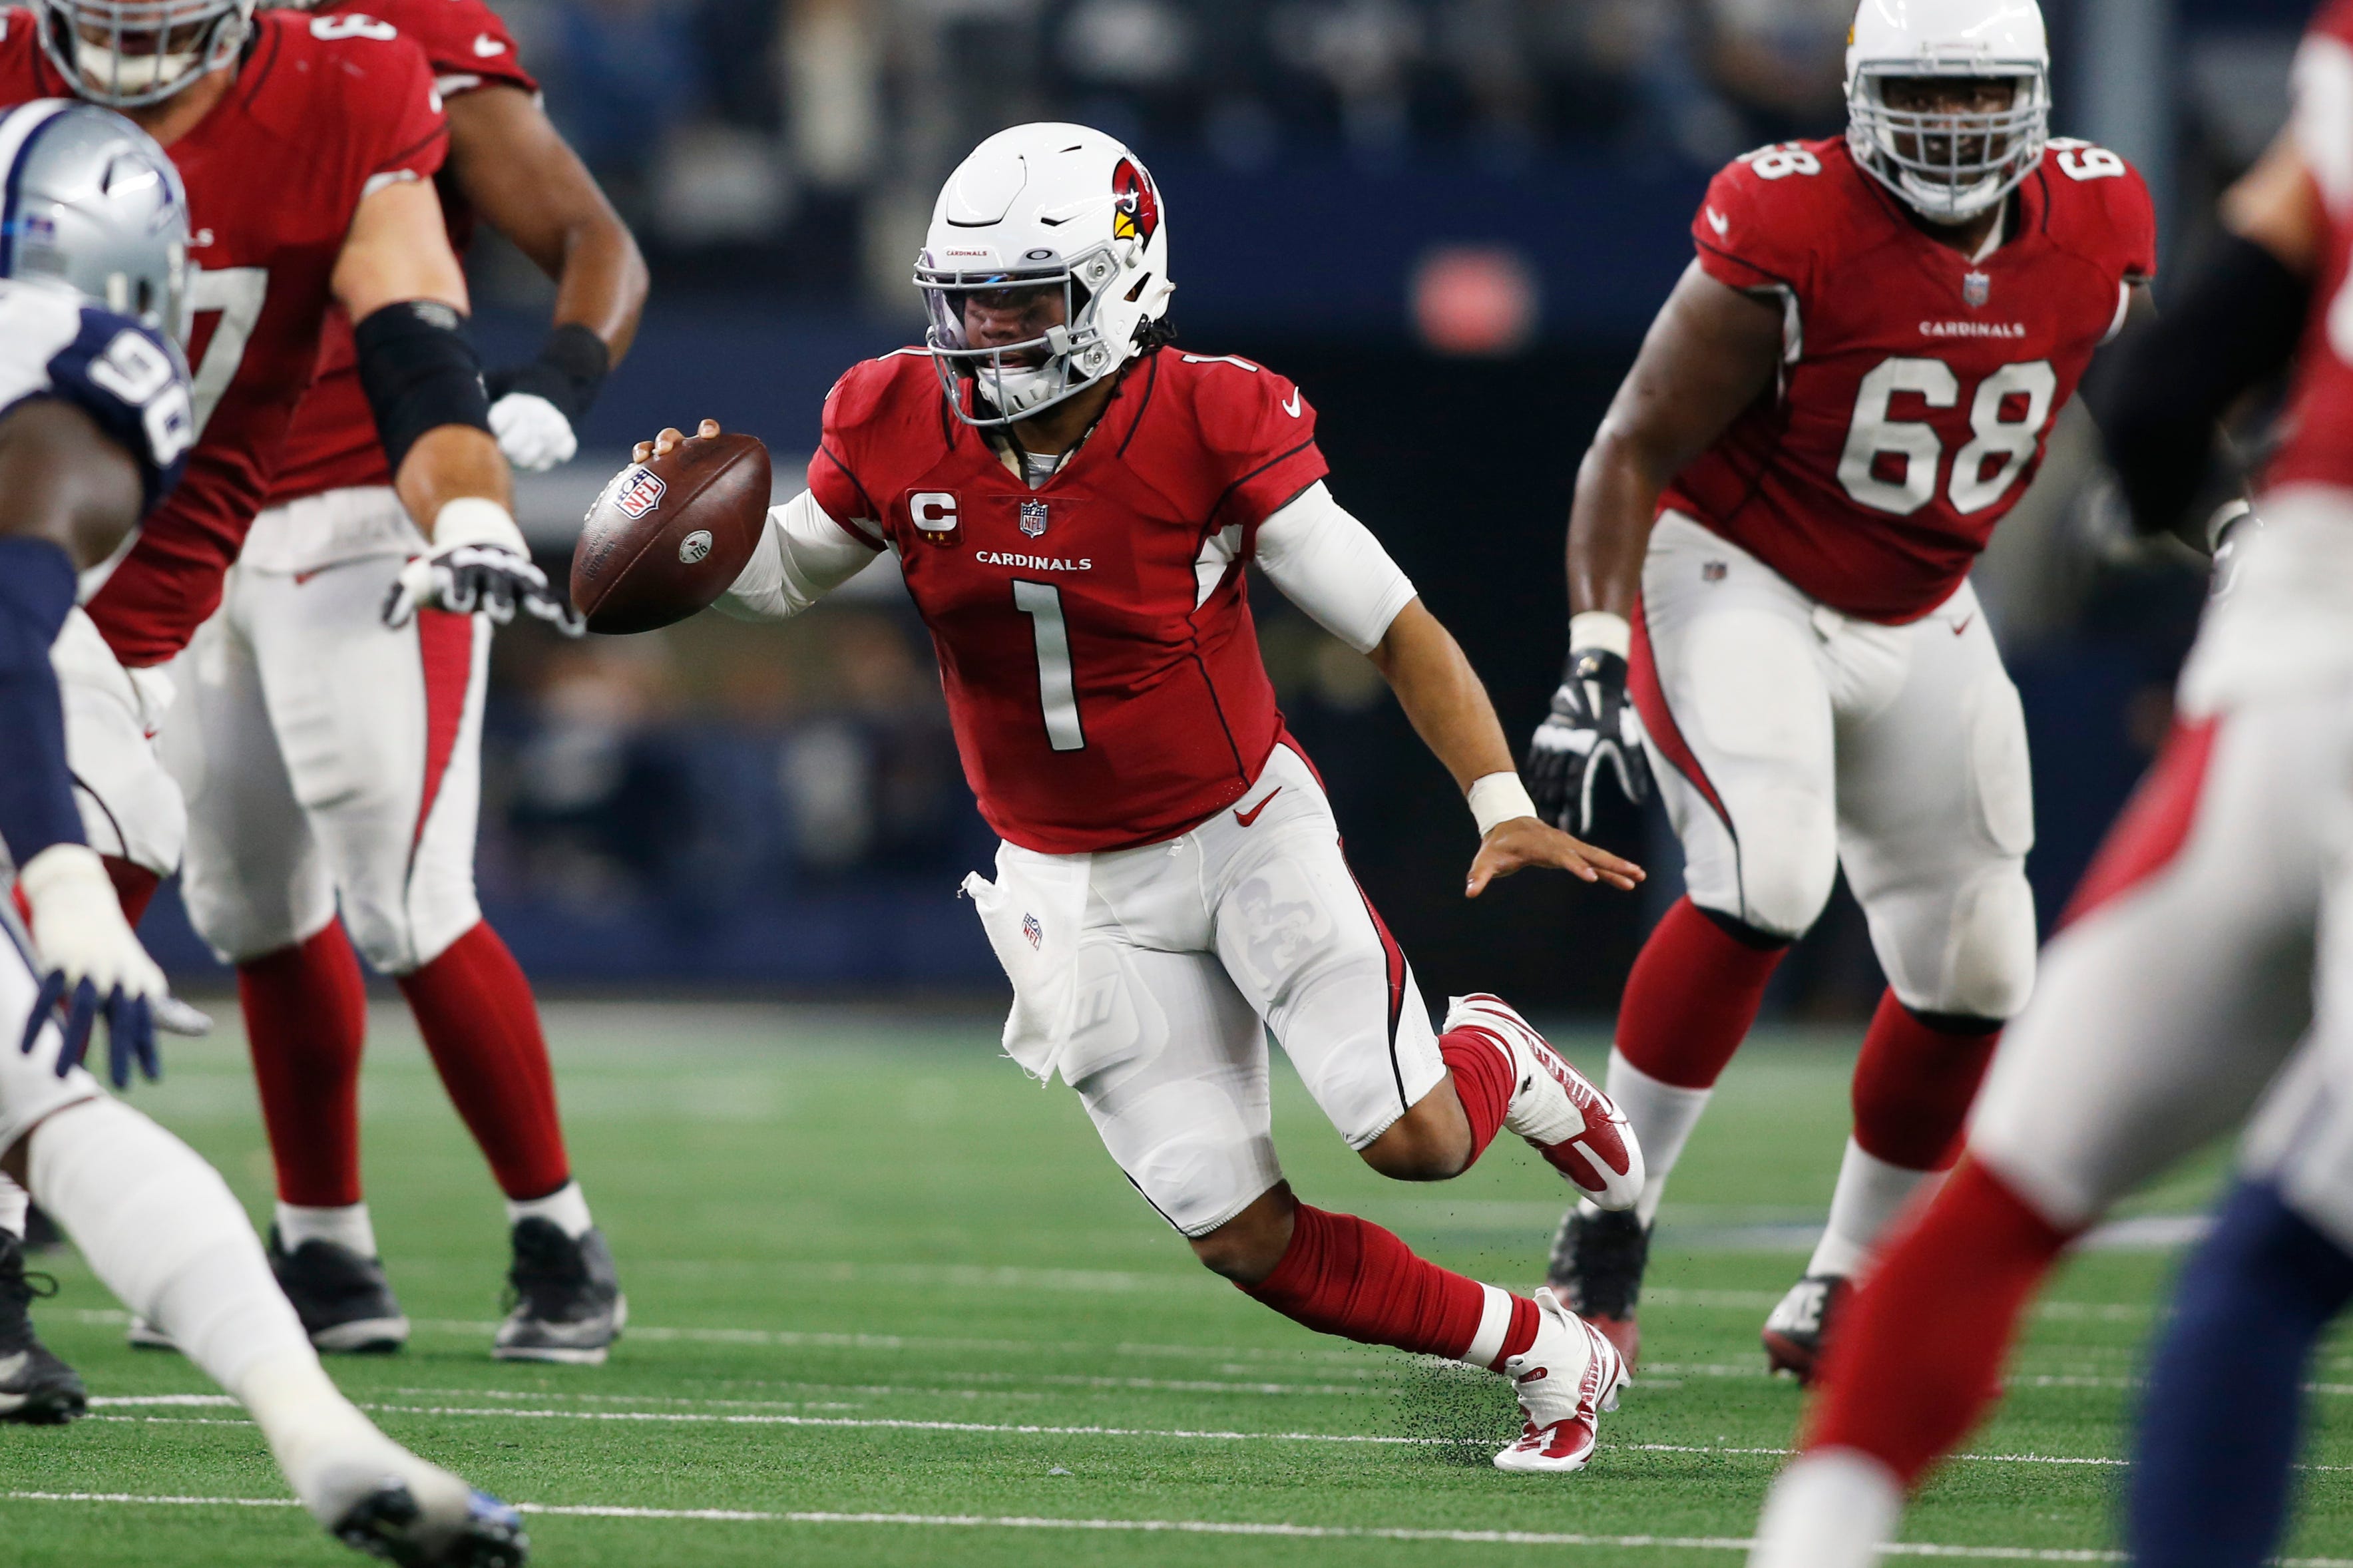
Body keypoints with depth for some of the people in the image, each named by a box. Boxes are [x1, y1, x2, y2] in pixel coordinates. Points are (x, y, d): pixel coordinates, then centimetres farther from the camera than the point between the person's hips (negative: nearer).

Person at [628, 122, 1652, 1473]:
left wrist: (1503, 805, -26)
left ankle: (1496, 1064, 22)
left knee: (1415, 1141, -16)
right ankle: (1545, 1355, 15)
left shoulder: (1208, 429, -21)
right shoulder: (902, 434, -10)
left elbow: (1398, 628, -16)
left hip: (1246, 827, -3)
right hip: (1081, 891, 3)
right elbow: (784, 576, 9)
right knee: (1239, 1234, -4)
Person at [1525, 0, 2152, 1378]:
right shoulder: (1790, 230, -22)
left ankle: (1847, 1290, 23)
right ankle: (1610, 1220, -17)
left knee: (1975, 965, 5)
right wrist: (1594, 662, -25)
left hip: (1918, 625, 6)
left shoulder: (2096, 227, -6)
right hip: (1738, 585, -6)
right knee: (1767, 875, -29)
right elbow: (1636, 450, -18)